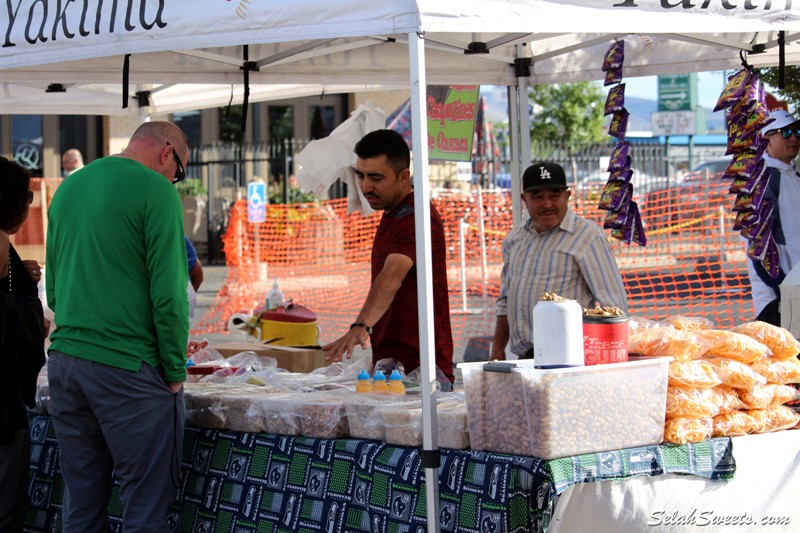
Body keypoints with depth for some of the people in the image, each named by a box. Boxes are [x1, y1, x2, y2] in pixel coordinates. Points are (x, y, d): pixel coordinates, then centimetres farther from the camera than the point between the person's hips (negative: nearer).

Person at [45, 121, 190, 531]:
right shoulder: (155, 191, -9)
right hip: (126, 369, -7)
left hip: (63, 360, 7)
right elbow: (168, 293, -14)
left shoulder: (68, 188, 14)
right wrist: (175, 371, -5)